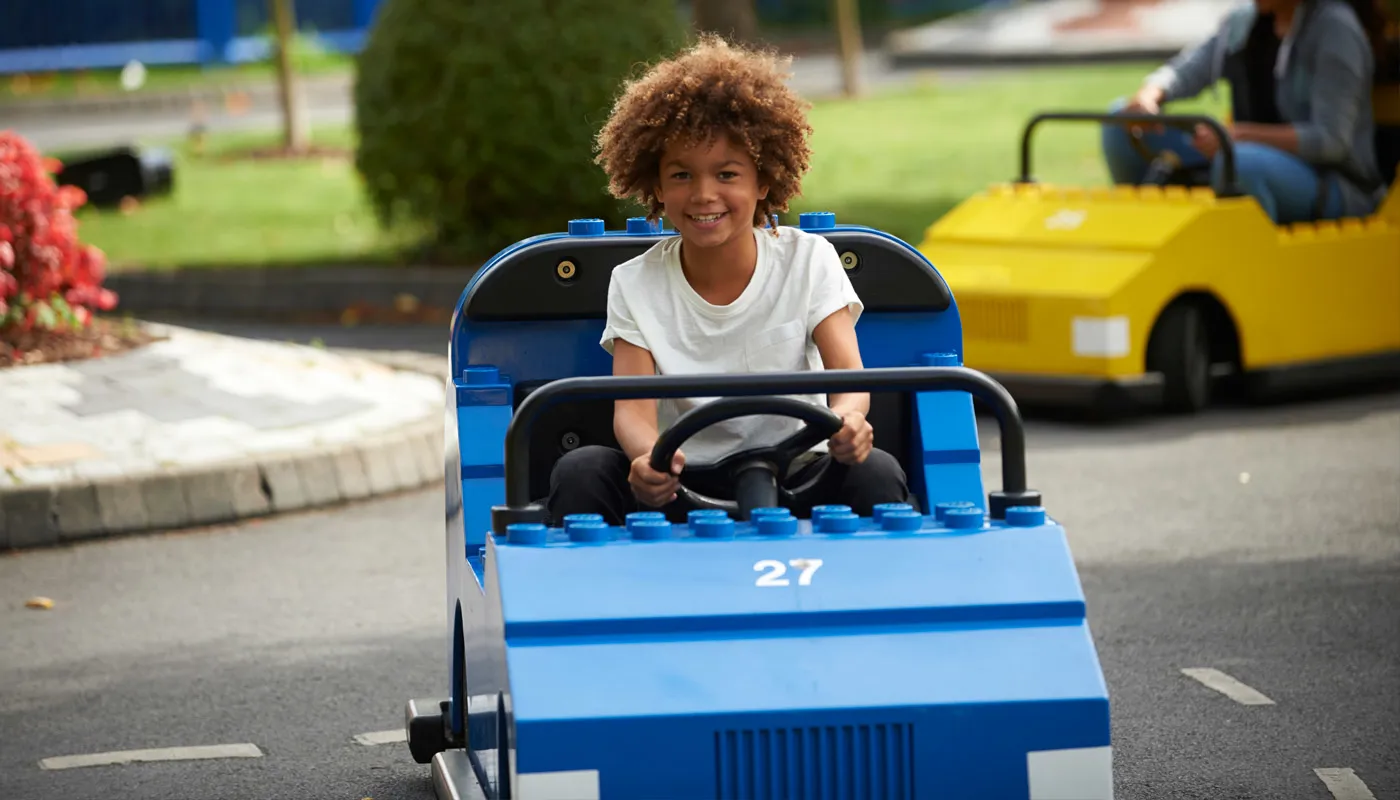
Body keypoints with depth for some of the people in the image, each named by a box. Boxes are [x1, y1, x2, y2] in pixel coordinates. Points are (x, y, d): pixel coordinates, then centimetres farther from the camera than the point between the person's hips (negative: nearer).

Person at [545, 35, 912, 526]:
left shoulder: (807, 261, -1)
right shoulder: (635, 285, -1)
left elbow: (847, 374, -13)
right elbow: (632, 408, -13)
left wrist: (848, 418, -41)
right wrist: (647, 458, -40)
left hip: (795, 476, 0)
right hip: (678, 486, 1)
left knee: (875, 472, -31)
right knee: (580, 472, -28)